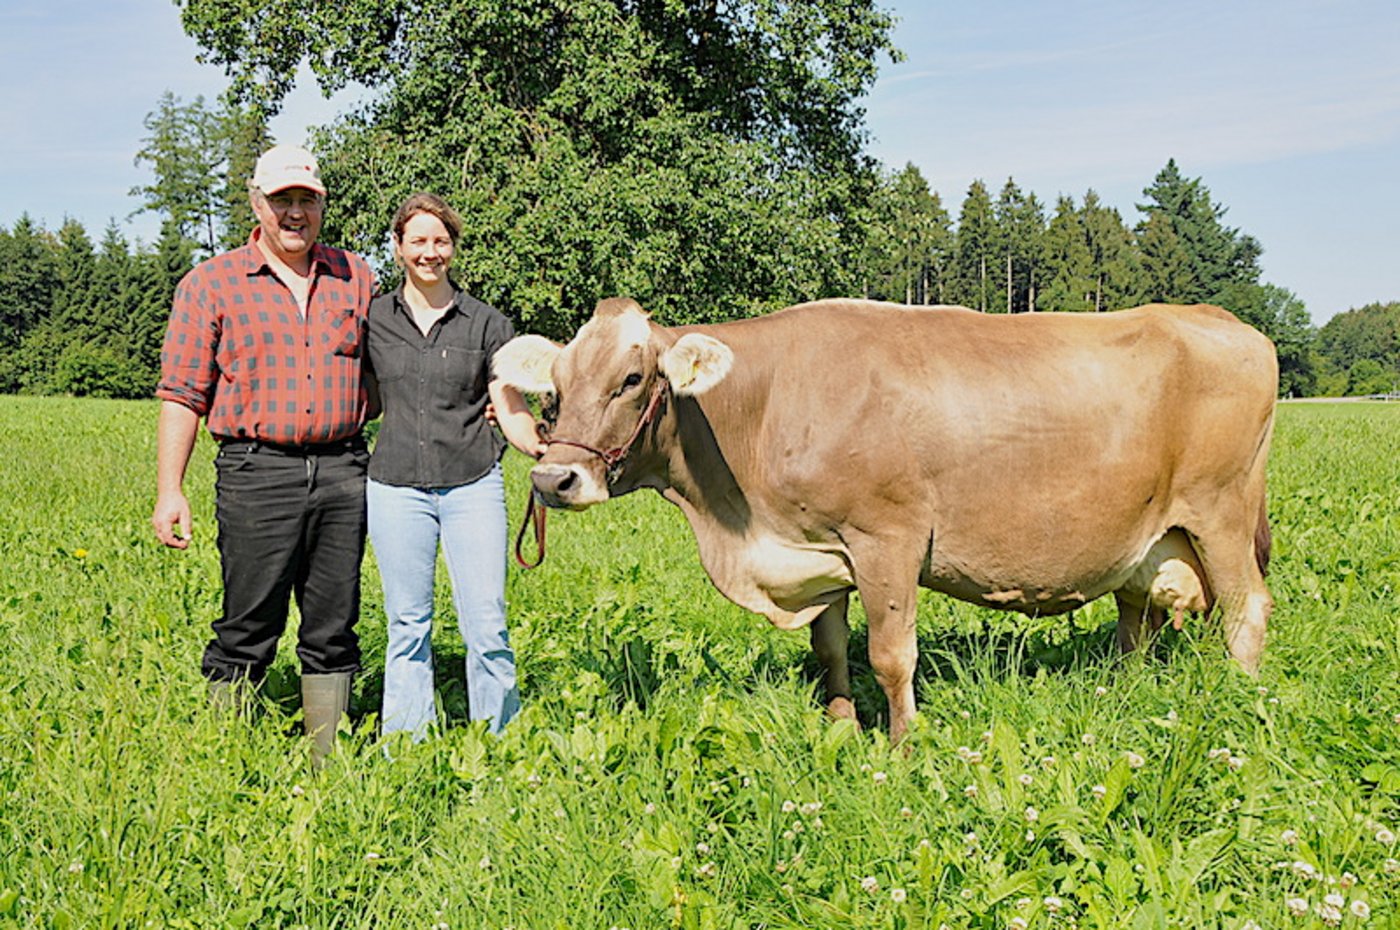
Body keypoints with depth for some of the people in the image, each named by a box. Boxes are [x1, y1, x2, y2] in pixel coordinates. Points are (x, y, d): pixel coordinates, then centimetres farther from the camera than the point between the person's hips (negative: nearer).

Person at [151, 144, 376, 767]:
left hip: (343, 471, 3)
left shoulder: (356, 278, 14)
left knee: (332, 630, 8)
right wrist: (169, 491, -6)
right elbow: (182, 395, 1)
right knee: (247, 630, 1)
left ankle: (331, 767, 17)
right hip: (258, 474, -3)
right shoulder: (212, 283, 4)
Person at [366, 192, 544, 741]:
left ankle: (502, 744, 10)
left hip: (473, 486, -1)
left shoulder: (487, 325, 5)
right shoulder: (371, 320, 8)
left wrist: (545, 450, -16)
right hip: (396, 486, 1)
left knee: (486, 624, -3)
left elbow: (511, 411, 2)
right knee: (407, 625, 7)